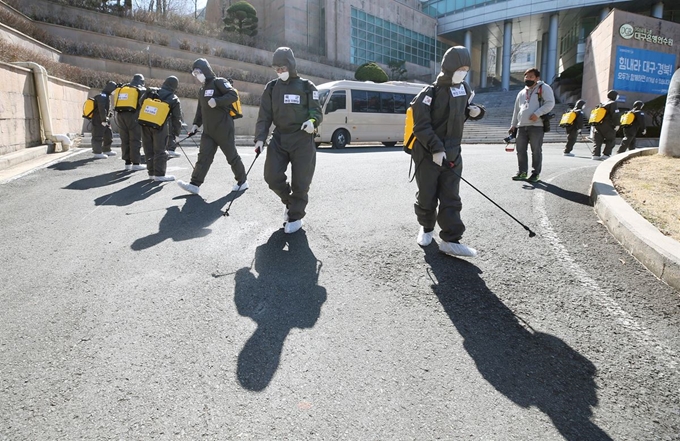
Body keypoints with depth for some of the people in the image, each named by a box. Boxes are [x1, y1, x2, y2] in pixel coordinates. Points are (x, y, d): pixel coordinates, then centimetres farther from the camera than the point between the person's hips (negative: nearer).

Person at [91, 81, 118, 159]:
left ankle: (106, 150, 28)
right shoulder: (102, 96, -17)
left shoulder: (105, 96, 15)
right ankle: (97, 153, -2)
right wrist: (103, 120, -27)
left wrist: (106, 118, 19)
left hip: (104, 120, 10)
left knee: (108, 134, 16)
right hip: (99, 121, -10)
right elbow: (102, 109, -27)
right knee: (98, 136, -5)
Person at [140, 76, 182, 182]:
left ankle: (152, 172, 20)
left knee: (149, 149, 12)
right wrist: (175, 132, 9)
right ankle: (159, 174, -1)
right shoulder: (174, 100, 1)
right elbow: (176, 118, 2)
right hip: (160, 126, -4)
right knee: (160, 151, 0)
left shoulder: (151, 92, 9)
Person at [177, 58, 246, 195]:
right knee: (203, 157, -2)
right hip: (208, 130, 7)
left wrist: (216, 101, -27)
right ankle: (194, 184, -7)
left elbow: (234, 95, -19)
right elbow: (200, 109, 24)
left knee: (232, 156, 2)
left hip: (223, 129, -7)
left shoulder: (219, 82, -6)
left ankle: (242, 181, 17)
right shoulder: (202, 89, 19)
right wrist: (196, 124, 15)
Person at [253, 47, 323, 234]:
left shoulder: (307, 87, 2)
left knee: (300, 181, -1)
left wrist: (312, 121, -20)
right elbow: (264, 115, 6)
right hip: (279, 138, 3)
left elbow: (317, 111, 3)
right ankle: (289, 201, 25)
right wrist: (260, 138, -5)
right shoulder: (271, 88, 9)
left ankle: (295, 216, 17)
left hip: (302, 139, -3)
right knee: (272, 176, -4)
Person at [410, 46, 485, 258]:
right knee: (427, 196, 6)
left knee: (451, 198, 0)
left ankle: (450, 240, 1)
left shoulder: (464, 89, 7)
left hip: (453, 153, 5)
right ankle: (426, 227, 32)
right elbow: (421, 126, -19)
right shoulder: (429, 93, -14)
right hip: (427, 153, -5)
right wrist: (436, 149, -26)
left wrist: (475, 112, 1)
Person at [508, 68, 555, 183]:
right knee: (520, 149, 5)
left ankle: (536, 173, 5)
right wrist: (513, 125, 18)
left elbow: (550, 103, -8)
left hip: (536, 125, -6)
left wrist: (537, 113, -19)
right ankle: (522, 172, 14)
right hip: (522, 126, 6)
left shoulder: (543, 88, 4)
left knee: (536, 150, -2)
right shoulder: (522, 93, 23)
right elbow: (516, 110, 26)